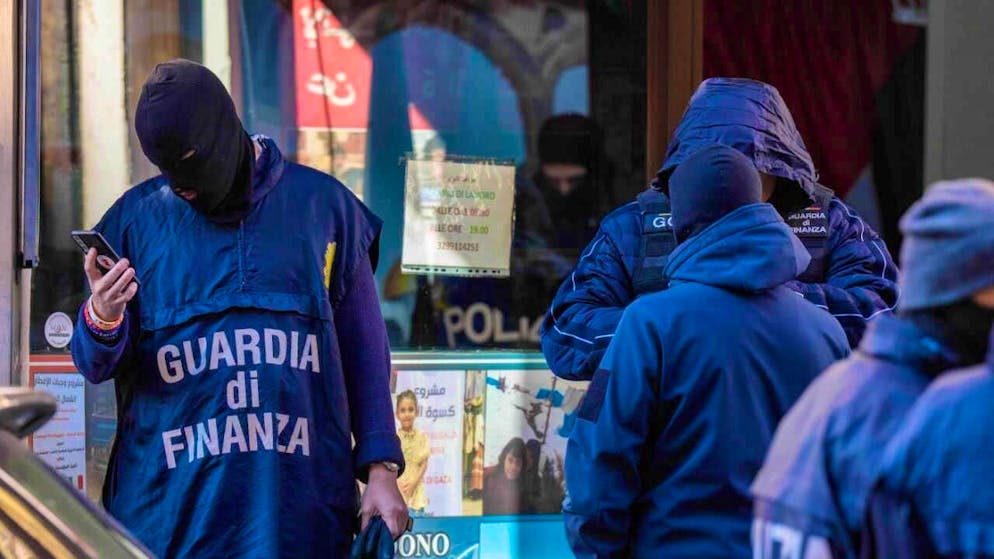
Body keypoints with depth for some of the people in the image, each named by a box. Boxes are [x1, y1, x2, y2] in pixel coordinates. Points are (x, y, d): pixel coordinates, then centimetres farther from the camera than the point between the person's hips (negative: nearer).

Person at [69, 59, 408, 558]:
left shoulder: (323, 205, 7)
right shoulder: (135, 217, 7)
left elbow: (363, 349, 9)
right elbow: (96, 367, 8)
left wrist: (380, 466, 3)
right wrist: (102, 320, -14)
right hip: (171, 497, 1)